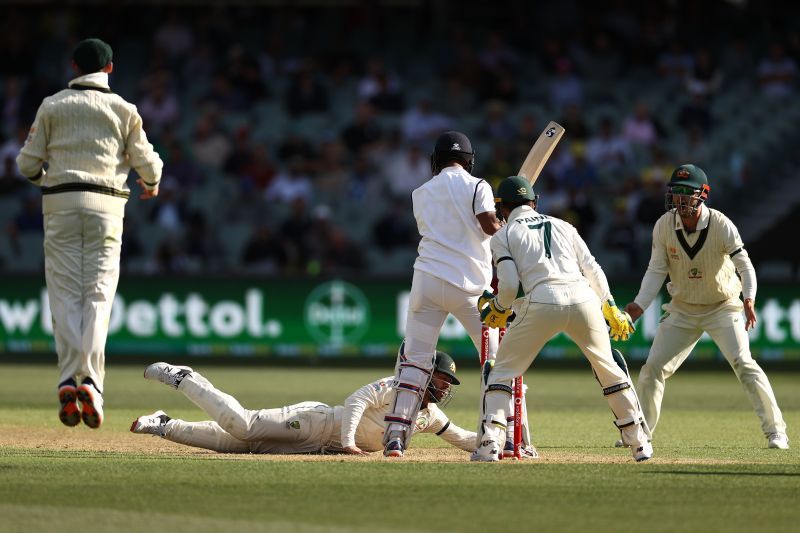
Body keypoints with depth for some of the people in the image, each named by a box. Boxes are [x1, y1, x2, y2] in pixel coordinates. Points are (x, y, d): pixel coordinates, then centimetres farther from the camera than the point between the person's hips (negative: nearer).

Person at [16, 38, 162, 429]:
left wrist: (43, 178, 28)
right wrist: (152, 184, 29)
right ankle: (91, 380, -17)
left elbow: (27, 164, 5)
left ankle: (68, 379, -11)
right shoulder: (123, 110, 6)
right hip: (105, 203, 0)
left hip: (60, 203, 0)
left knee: (65, 294, 2)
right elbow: (146, 161, 6)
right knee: (98, 295, -2)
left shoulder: (52, 106, 6)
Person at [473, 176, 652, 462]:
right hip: (584, 298, 3)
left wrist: (498, 308, 22)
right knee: (610, 369, 20)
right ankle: (640, 443, 20)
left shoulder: (503, 235, 15)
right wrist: (611, 309, 25)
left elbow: (509, 285, 3)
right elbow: (592, 270, 19)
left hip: (542, 301, -3)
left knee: (503, 371, 9)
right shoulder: (562, 226, 25)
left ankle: (489, 444, -6)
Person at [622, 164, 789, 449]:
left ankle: (775, 431, -11)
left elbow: (745, 266, -23)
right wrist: (640, 304, -20)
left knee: (744, 364, -19)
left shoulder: (721, 225, -20)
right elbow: (656, 271, -6)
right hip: (682, 309, 4)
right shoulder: (664, 226, -12)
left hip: (723, 307, -3)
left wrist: (749, 299, -41)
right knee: (652, 369, 0)